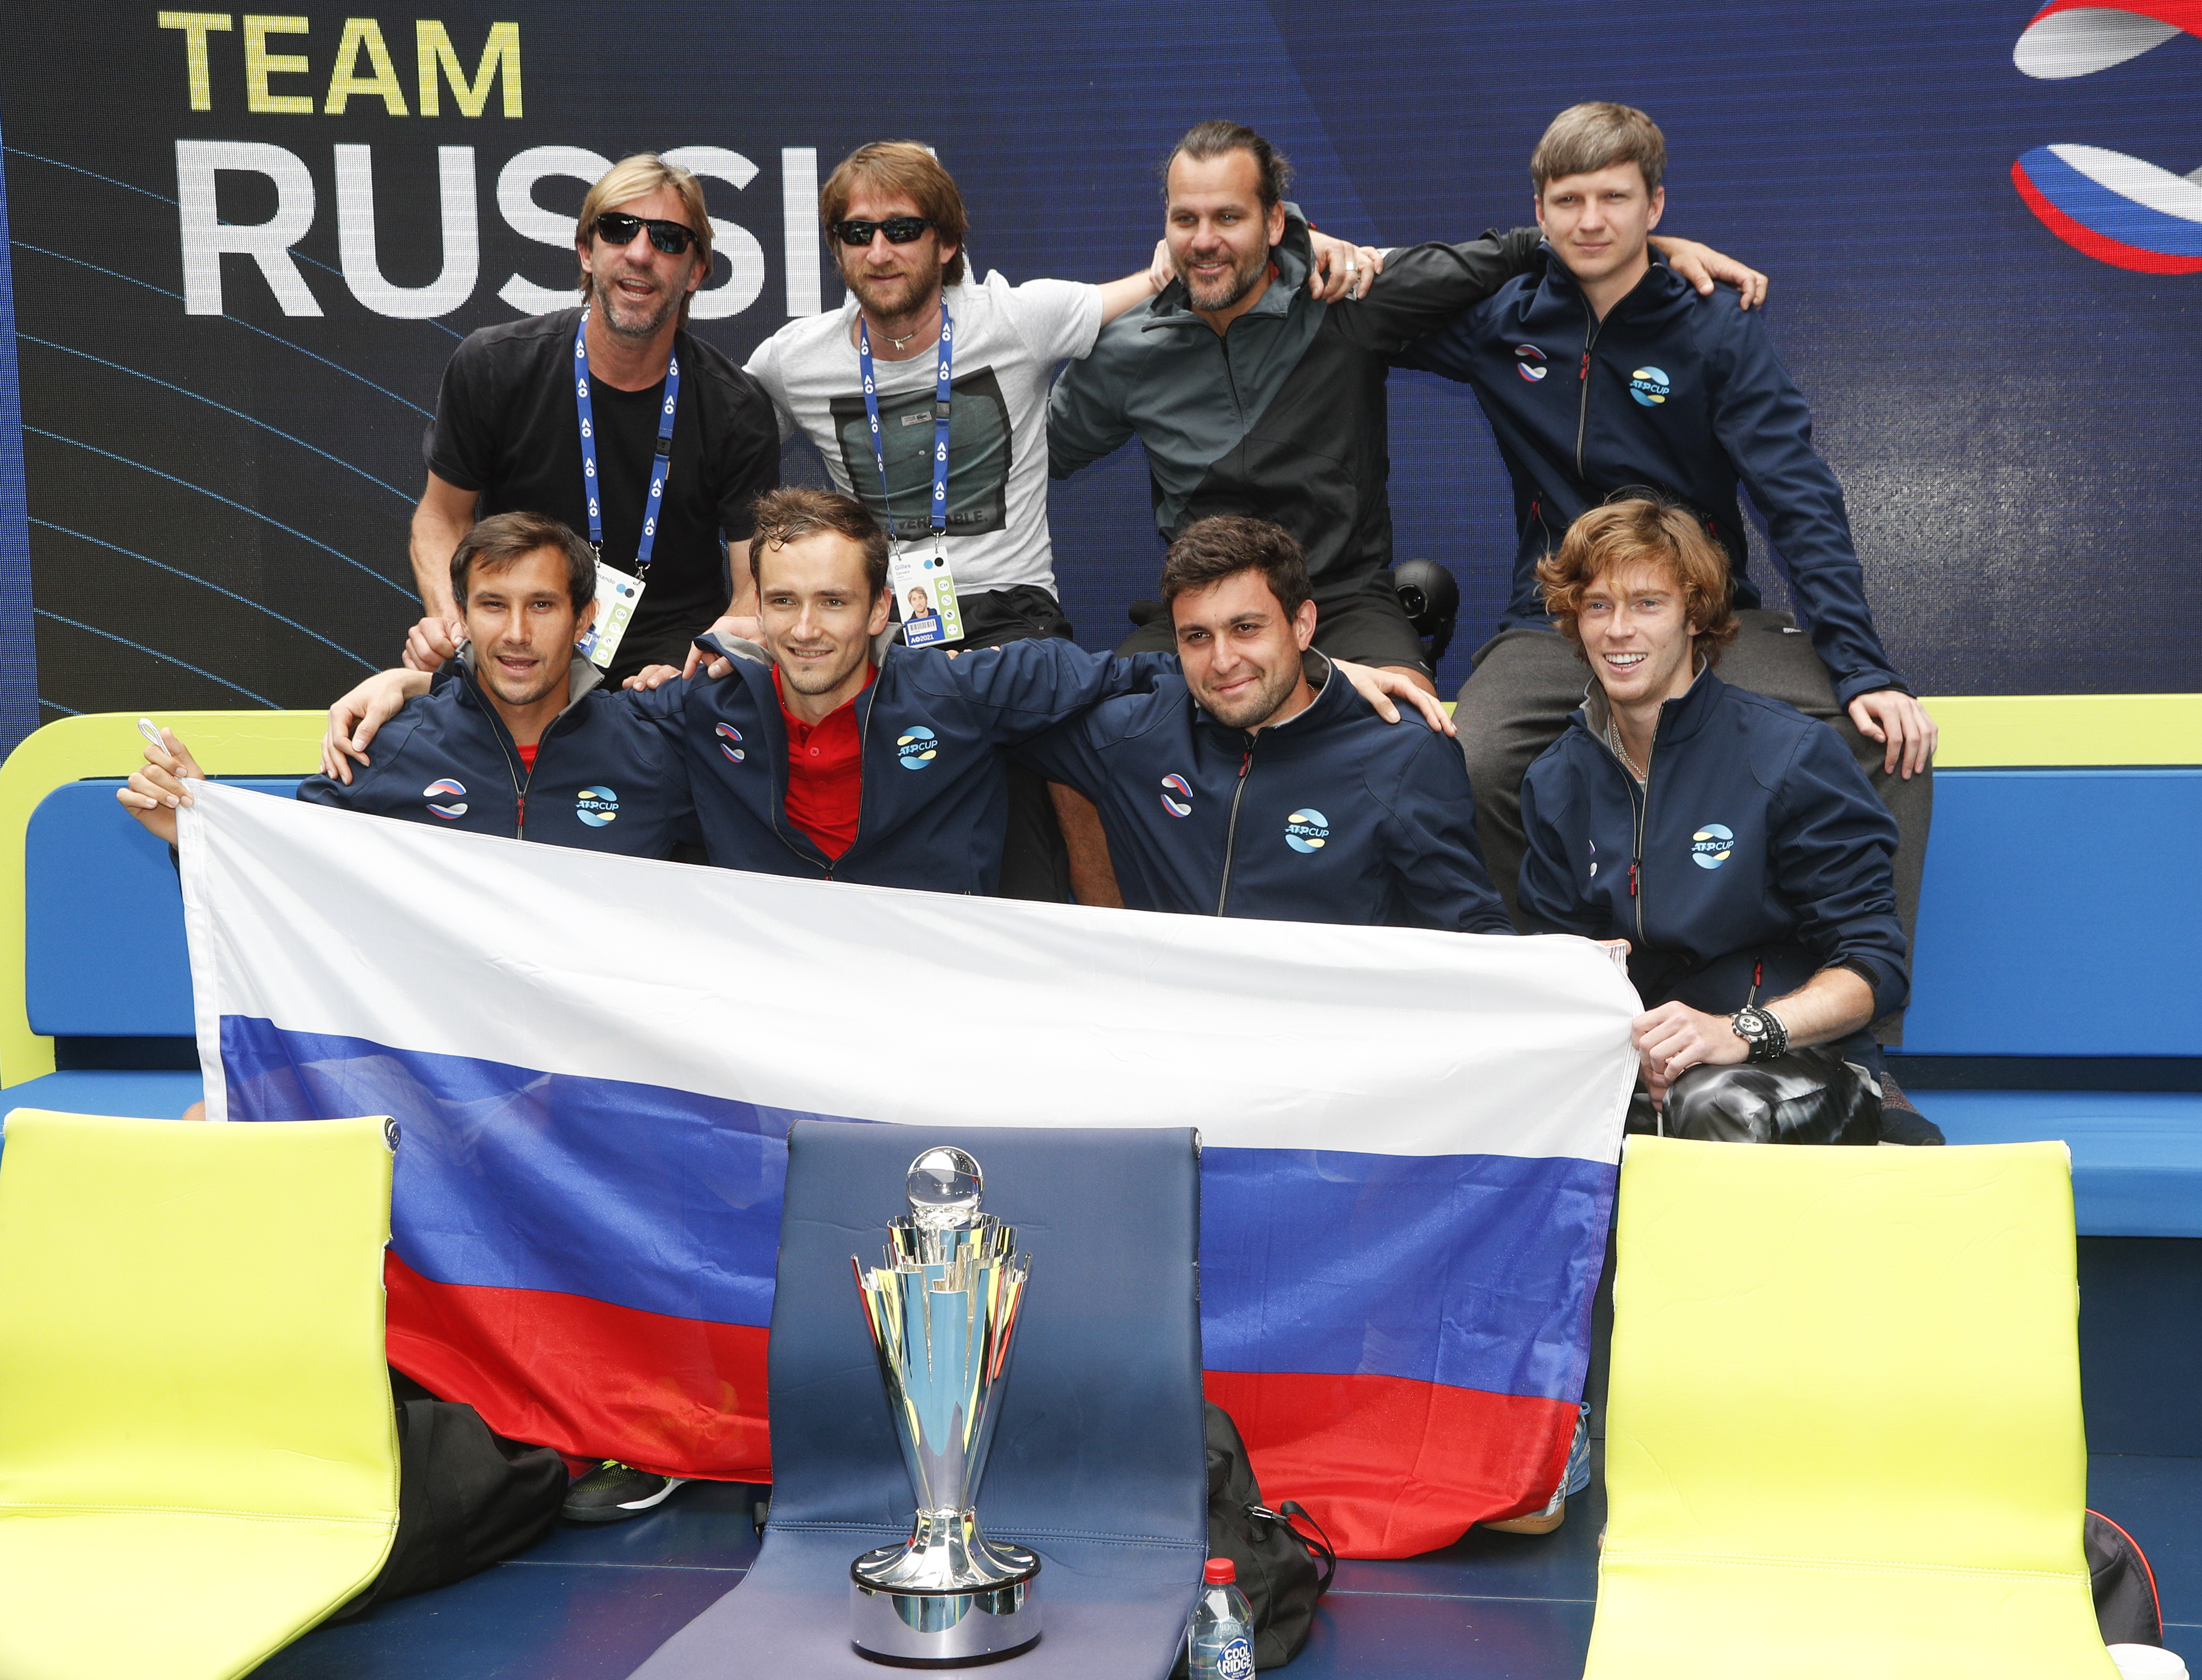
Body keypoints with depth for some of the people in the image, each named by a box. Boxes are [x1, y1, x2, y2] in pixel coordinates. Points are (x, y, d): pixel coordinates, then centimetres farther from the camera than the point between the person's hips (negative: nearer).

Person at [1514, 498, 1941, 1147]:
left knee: (1717, 1108, -40)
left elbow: (1875, 963, -7)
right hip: (1637, 1068, 6)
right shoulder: (1557, 781, 11)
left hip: (1798, 1062, -5)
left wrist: (1738, 1032, -25)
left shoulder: (1791, 754, -4)